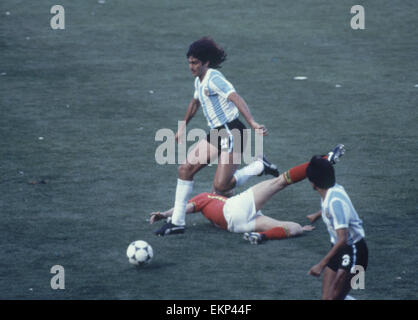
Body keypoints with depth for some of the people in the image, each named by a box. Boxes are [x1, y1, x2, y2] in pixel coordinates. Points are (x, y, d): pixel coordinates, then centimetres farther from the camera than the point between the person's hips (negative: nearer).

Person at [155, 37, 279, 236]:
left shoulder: (213, 78, -17)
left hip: (231, 133, -9)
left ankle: (259, 166, 6)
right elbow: (195, 103, 33)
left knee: (220, 187, -15)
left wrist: (252, 123, -41)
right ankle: (177, 222, 6)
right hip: (216, 134, 9)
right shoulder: (199, 81, 12)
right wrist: (183, 127, 41)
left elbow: (236, 99, -29)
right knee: (185, 169, 1)